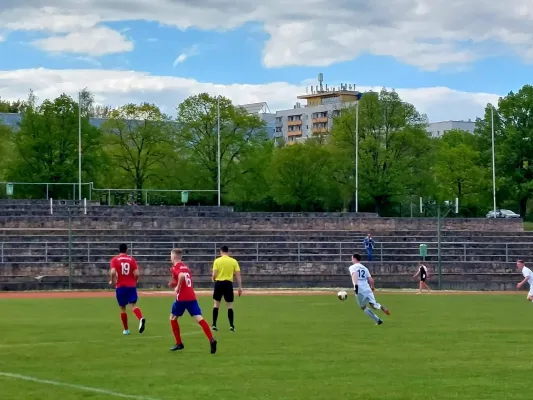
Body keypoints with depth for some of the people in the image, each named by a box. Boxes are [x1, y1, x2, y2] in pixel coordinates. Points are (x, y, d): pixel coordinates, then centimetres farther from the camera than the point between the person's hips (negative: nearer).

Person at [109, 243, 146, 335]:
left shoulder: (115, 259, -1)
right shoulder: (132, 259, 3)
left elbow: (113, 272, -17)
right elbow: (136, 273, -5)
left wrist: (112, 281, 1)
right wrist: (135, 281, 14)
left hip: (120, 286, -1)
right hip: (131, 286, 1)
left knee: (122, 308, 11)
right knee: (133, 305, -7)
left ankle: (126, 329, 17)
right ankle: (141, 319, -37)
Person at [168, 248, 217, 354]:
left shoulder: (174, 268, -3)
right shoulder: (186, 267, 21)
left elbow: (182, 276, -25)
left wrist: (177, 287, -13)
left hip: (181, 298, -6)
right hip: (192, 297, 6)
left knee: (173, 318, 16)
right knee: (199, 318, -7)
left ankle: (179, 343, 17)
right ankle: (211, 340, -27)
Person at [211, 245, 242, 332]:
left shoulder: (217, 261, -2)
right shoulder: (234, 261, 1)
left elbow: (214, 274, -7)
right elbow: (238, 275, -2)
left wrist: (214, 279, 16)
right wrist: (240, 287, 2)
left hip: (219, 283, 0)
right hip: (228, 284, 0)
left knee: (216, 304, 12)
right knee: (230, 306, 7)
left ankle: (214, 325, 11)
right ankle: (232, 326, 2)